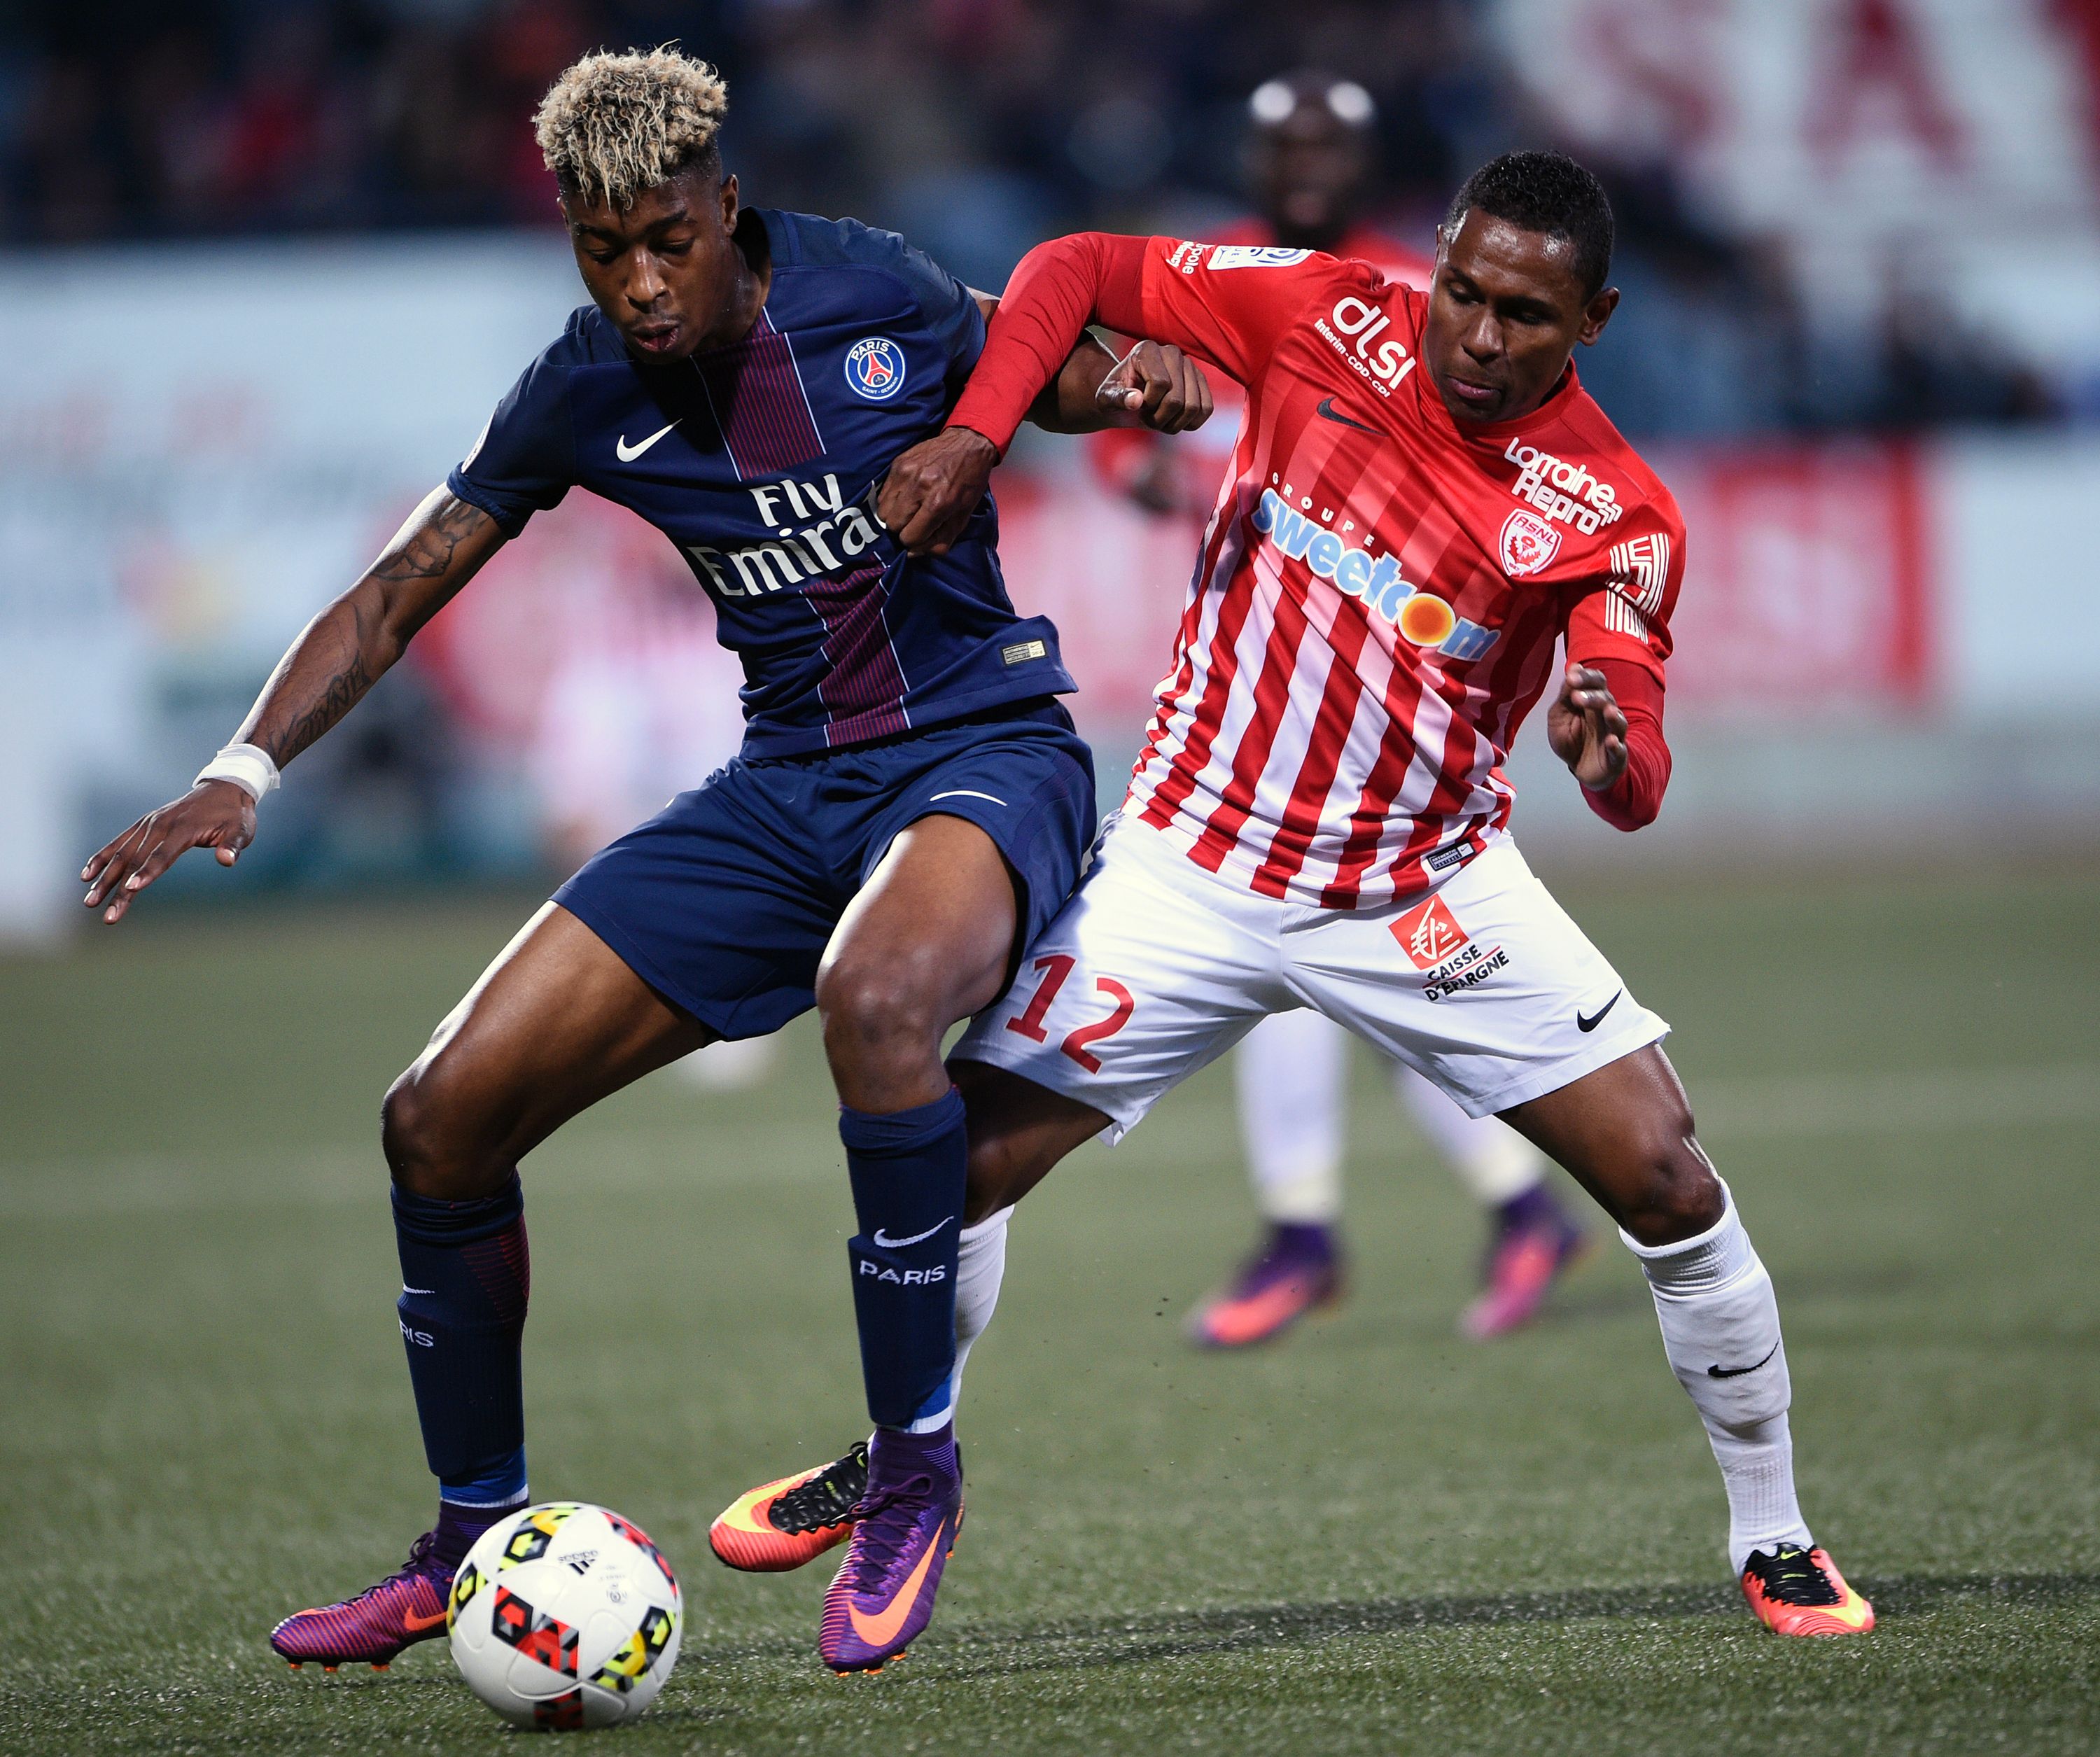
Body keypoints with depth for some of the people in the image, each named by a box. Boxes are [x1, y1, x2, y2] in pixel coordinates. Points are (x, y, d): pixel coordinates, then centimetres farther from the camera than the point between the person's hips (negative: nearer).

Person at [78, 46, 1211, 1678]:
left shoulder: (871, 291, -11)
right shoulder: (586, 394, -3)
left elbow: (1038, 383, 9)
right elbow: (395, 596, 3)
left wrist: (1134, 380, -14)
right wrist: (243, 773, -11)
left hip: (984, 755, -5)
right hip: (785, 788, 5)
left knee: (876, 994, -41)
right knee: (444, 1116, -4)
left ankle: (916, 1463, -22)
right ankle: (473, 1545, 17)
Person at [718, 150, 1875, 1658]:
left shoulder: (1615, 514, -14)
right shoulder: (1330, 317, -11)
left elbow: (1638, 784, -21)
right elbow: (1077, 272, -4)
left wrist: (1612, 748, -45)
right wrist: (975, 434, -20)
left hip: (1432, 894, -1)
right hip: (1192, 868, 1)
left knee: (1670, 1182, -11)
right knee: (958, 1166, -6)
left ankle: (1774, 1541, 9)